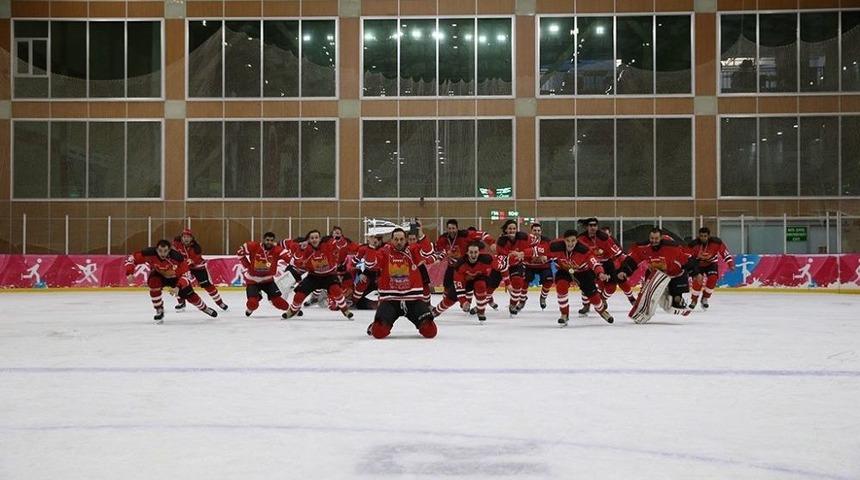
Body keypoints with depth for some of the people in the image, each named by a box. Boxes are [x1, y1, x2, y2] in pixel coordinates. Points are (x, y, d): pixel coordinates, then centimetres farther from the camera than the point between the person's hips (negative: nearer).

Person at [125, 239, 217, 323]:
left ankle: (205, 308, 30)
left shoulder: (177, 257, -36)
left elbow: (186, 275, -31)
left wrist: (178, 287, -46)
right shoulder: (150, 253, -33)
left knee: (189, 295, -3)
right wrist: (129, 273, -36)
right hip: (158, 275, 1)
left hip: (176, 277, -1)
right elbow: (131, 258, -23)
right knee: (153, 283, -31)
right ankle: (159, 311, -14)